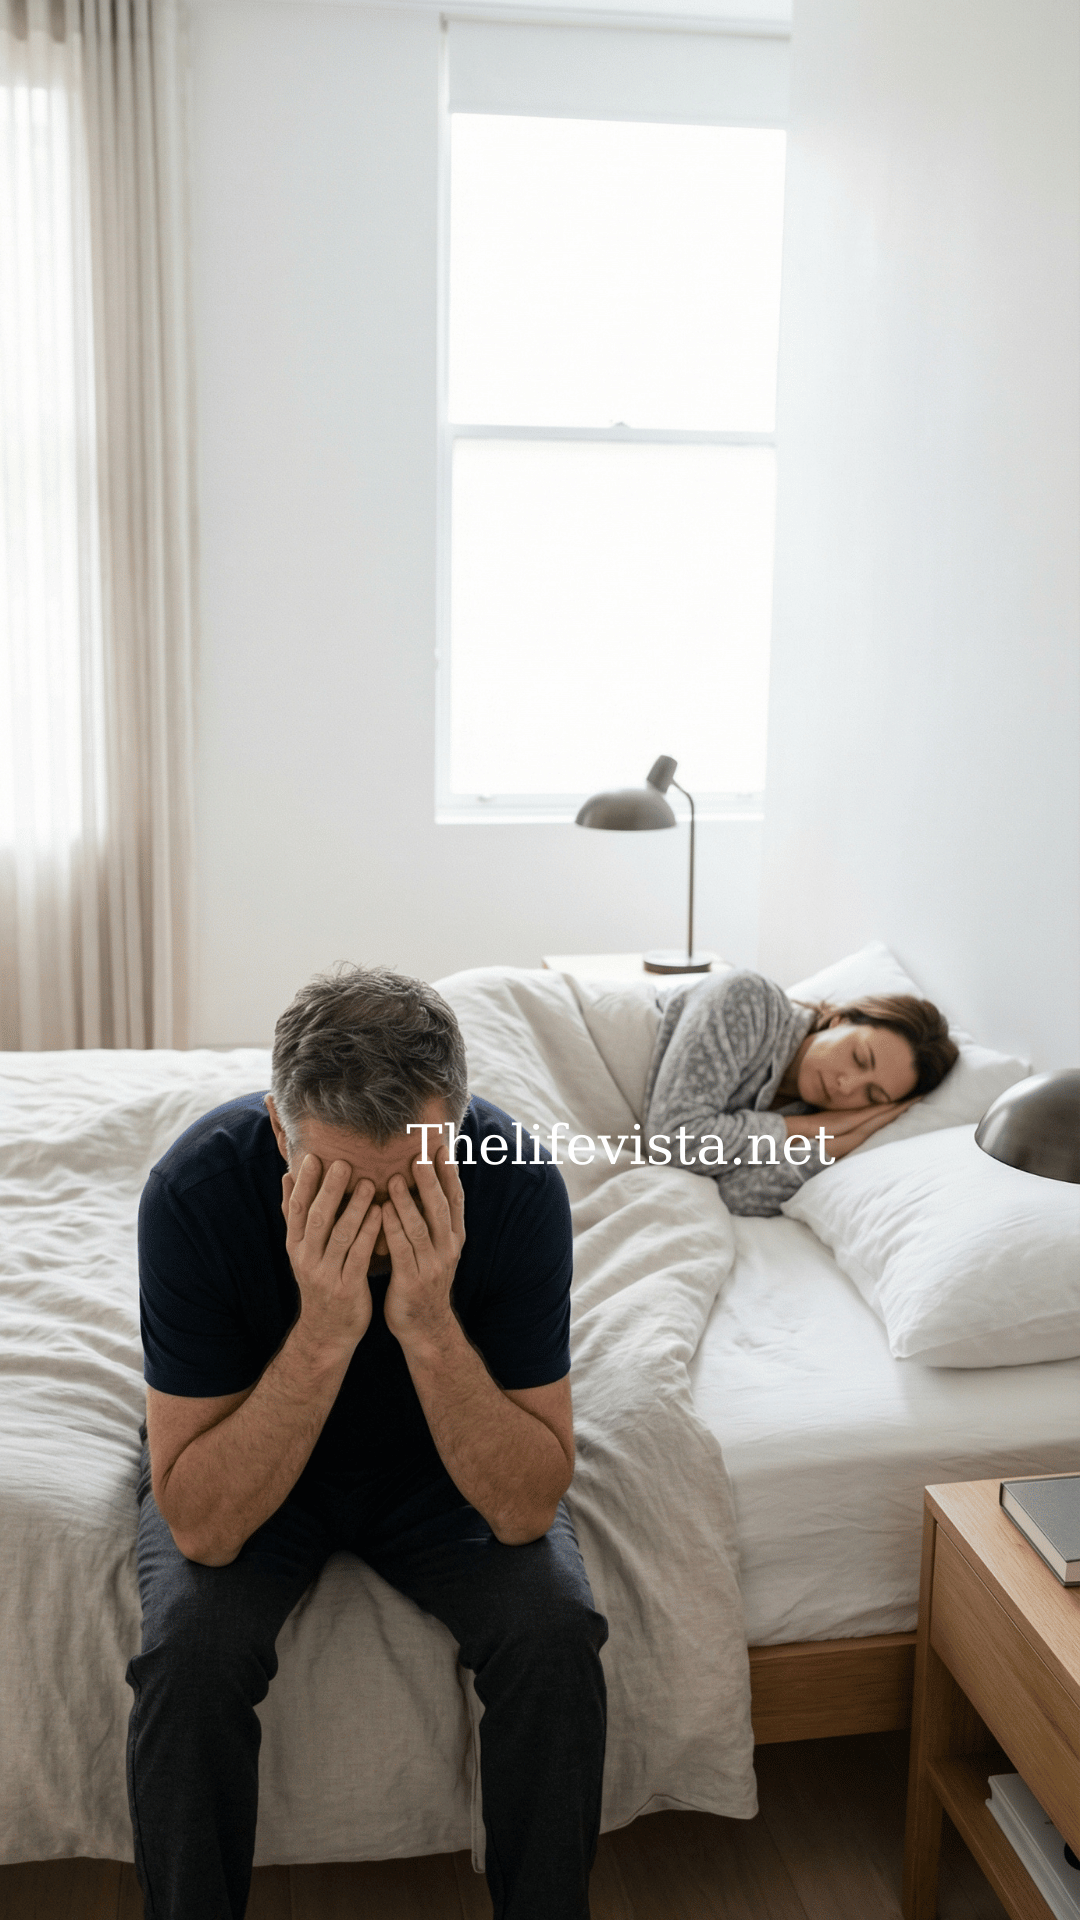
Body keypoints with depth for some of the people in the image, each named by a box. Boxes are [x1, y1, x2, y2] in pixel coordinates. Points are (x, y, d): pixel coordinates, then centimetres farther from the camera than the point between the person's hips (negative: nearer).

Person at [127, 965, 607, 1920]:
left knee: (554, 1630, -22)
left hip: (444, 1458, 1)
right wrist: (322, 1334, -43)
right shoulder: (197, 1187, -32)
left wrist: (429, 1326, -42)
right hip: (247, 1462, 0)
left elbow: (524, 1510, -27)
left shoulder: (521, 1183, -30)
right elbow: (201, 1527, -30)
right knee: (192, 1648, -27)